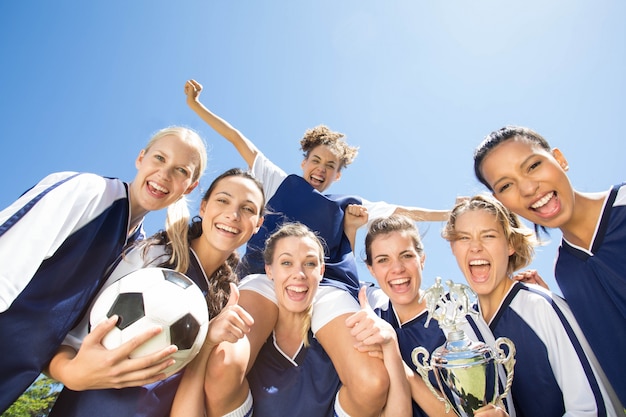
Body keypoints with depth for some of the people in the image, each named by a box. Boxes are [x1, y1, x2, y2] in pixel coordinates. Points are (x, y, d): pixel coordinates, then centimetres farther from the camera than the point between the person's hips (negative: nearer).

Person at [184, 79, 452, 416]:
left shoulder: (346, 205, 33)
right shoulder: (281, 183, 31)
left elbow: (401, 211, 35)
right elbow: (238, 139, 34)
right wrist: (196, 105, 38)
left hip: (328, 285, 1)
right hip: (267, 275, 0)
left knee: (373, 386, -29)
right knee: (222, 366, -34)